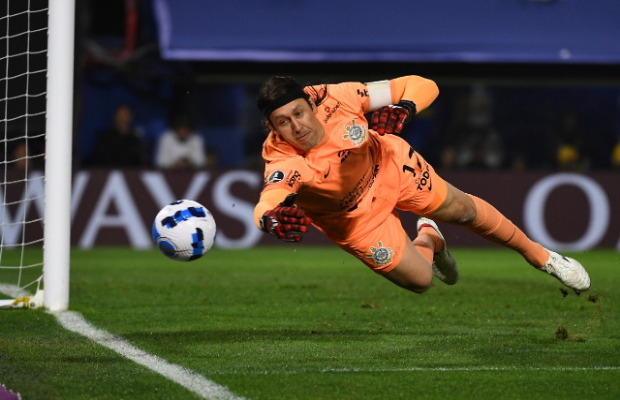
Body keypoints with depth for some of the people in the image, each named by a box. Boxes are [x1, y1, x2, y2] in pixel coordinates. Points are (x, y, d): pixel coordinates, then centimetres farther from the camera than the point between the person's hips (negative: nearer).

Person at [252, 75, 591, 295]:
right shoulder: (284, 163, -39)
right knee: (419, 281, 6)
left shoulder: (335, 97, -33)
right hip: (355, 220, -1)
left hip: (390, 167, 2)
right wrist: (275, 218, -82)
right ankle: (428, 241, 45)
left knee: (463, 210, 17)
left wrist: (401, 109, -47)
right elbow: (266, 203, -59)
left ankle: (539, 256, 46)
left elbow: (424, 86, -25)